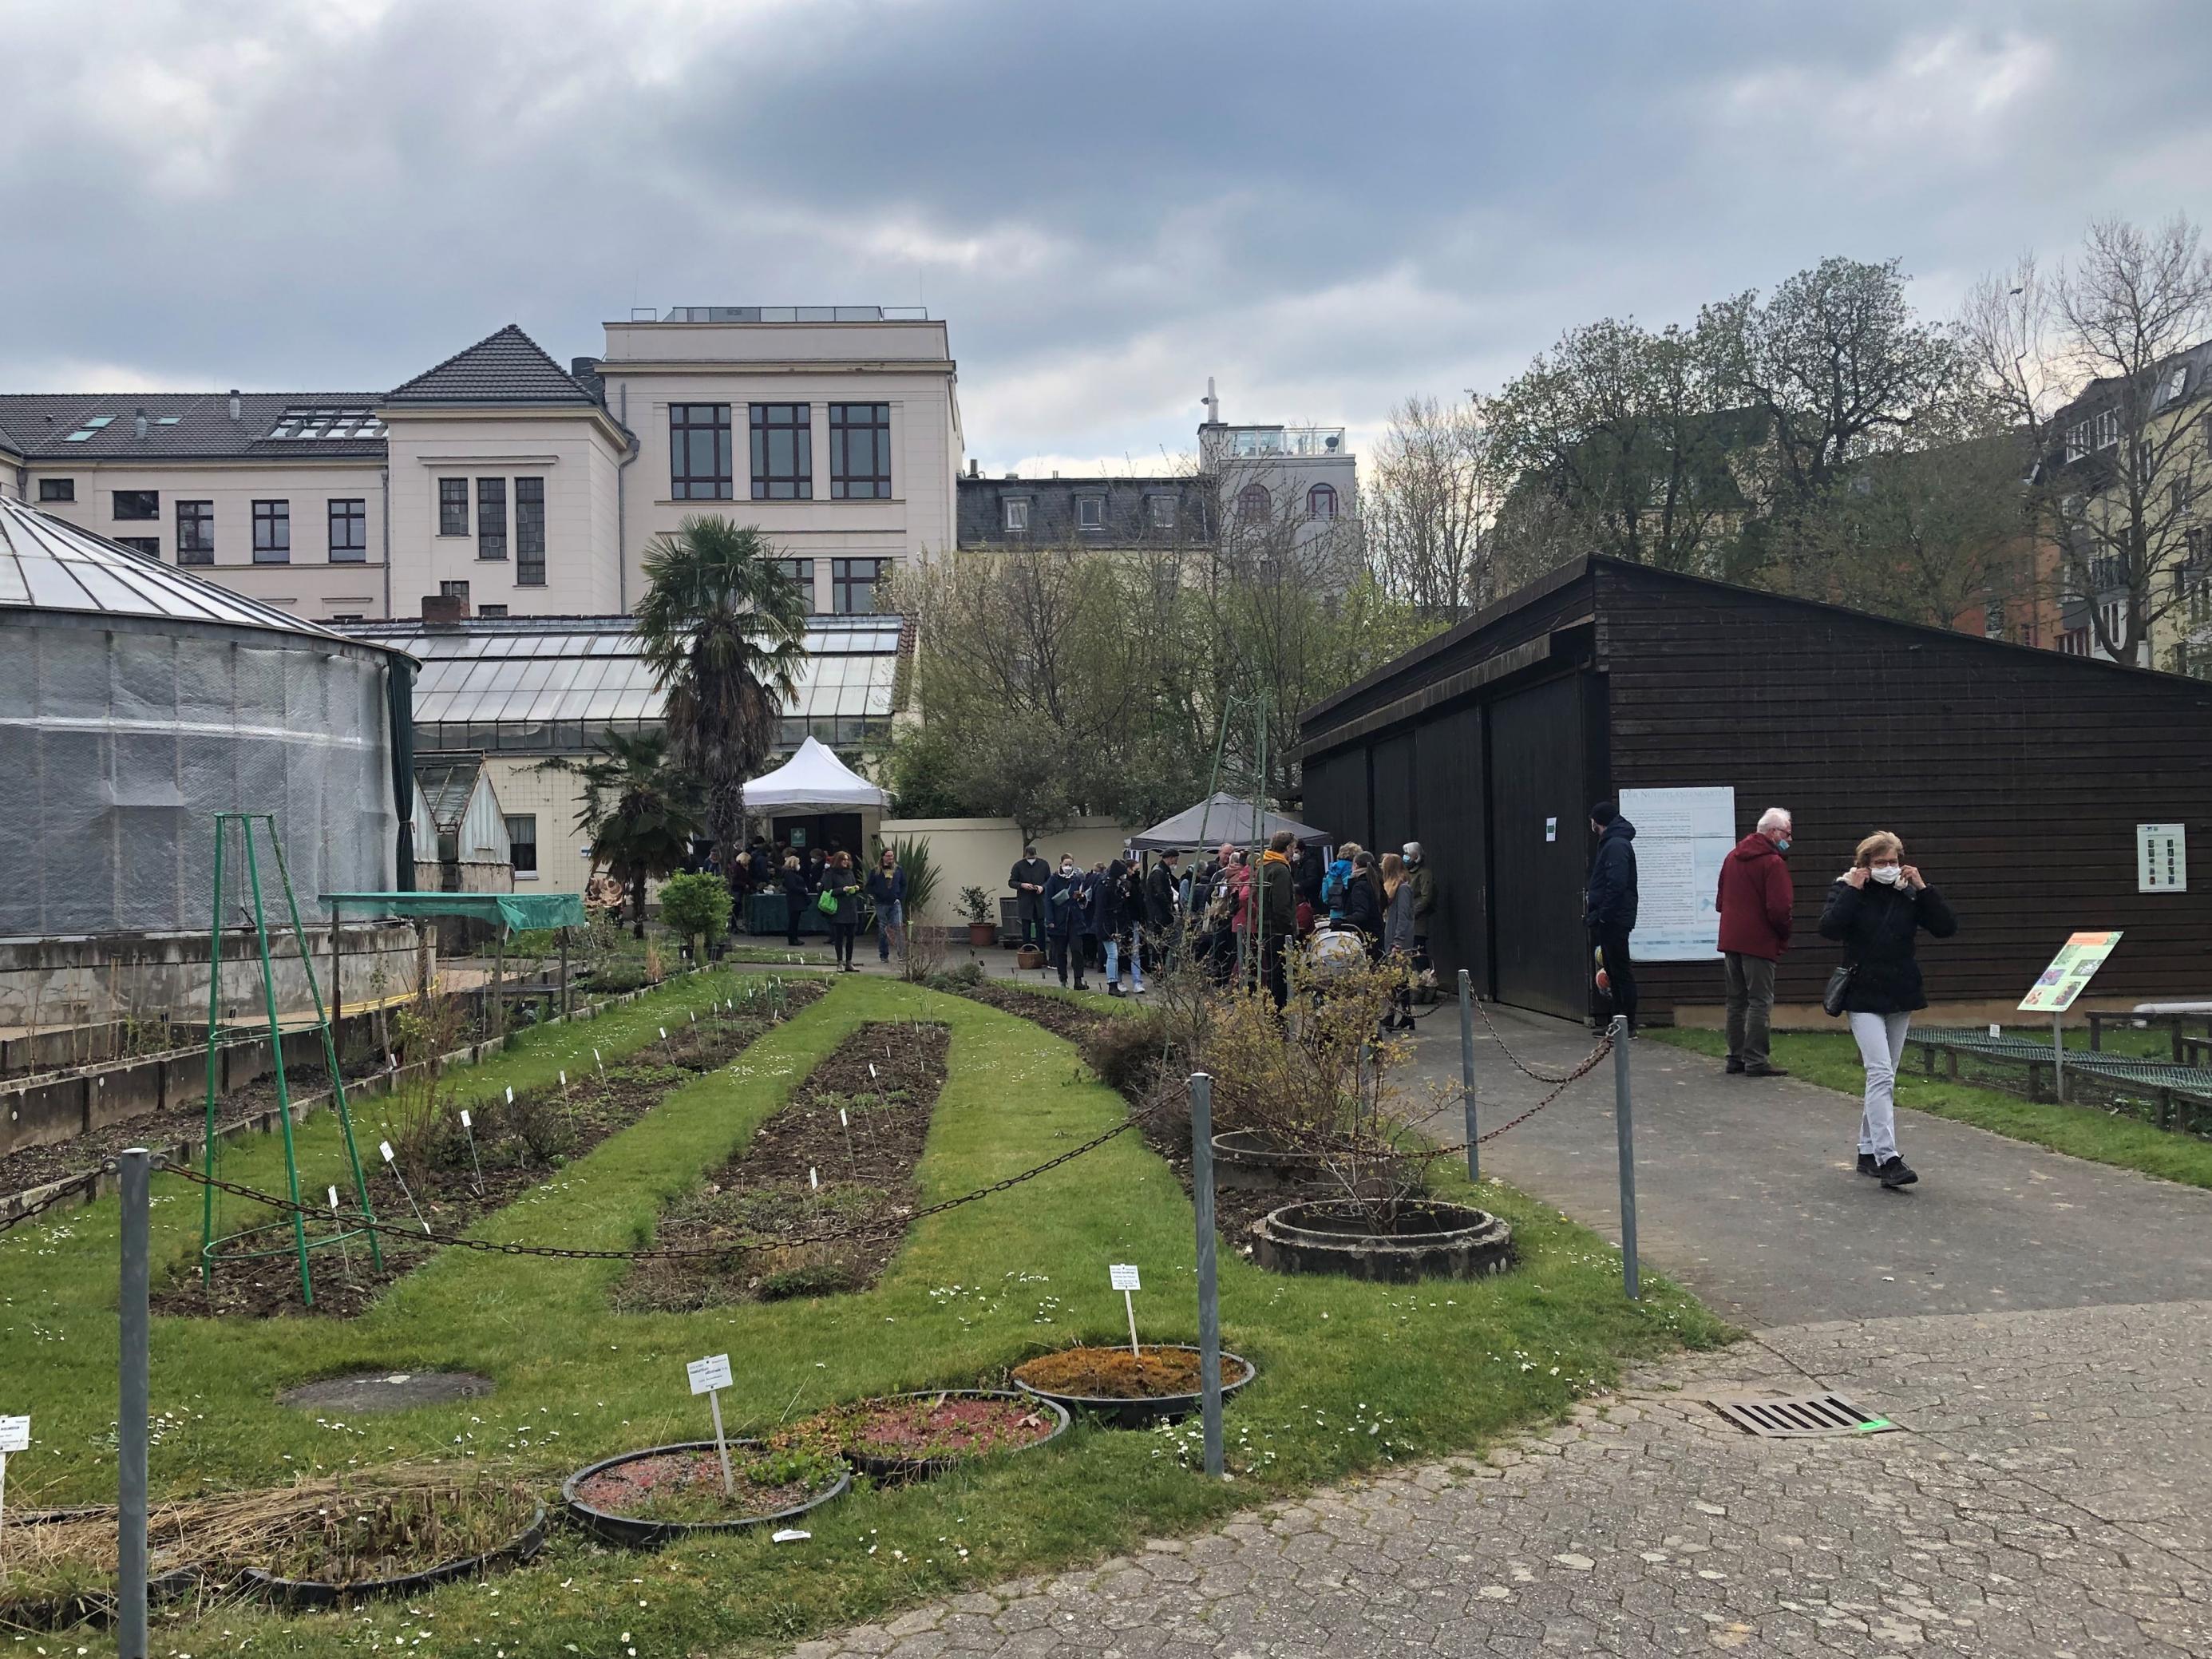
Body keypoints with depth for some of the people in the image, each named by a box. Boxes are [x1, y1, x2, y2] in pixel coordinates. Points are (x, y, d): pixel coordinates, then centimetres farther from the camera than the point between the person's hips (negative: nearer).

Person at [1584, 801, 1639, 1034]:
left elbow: (1616, 884, -23)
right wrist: (1593, 914, 16)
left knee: (1621, 972, -7)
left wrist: (1602, 915, -22)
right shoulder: (1611, 843, 19)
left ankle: (1628, 1025, -4)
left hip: (1613, 920, -11)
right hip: (1609, 921, 11)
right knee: (1614, 972, 13)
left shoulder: (1616, 845, -14)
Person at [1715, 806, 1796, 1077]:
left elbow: (1720, 901, 18)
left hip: (1730, 940, 8)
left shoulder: (1732, 857, 13)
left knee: (1736, 1001, 14)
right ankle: (1756, 1061, -4)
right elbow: (1779, 909, -19)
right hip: (1759, 942, -8)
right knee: (1760, 1002, -3)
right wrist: (1784, 936, -3)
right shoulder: (1773, 863, -13)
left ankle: (1736, 1057, 18)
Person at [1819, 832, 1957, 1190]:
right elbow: (1829, 928, -21)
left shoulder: (1909, 893, 5)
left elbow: (1947, 927, -3)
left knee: (1884, 1077, 12)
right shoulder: (1846, 889, -4)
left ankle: (1868, 1152, 23)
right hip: (1863, 996, -5)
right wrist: (1852, 890, -20)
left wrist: (1923, 888, -9)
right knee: (1881, 1074, -16)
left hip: (1901, 997, 5)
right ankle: (1888, 1159, -22)